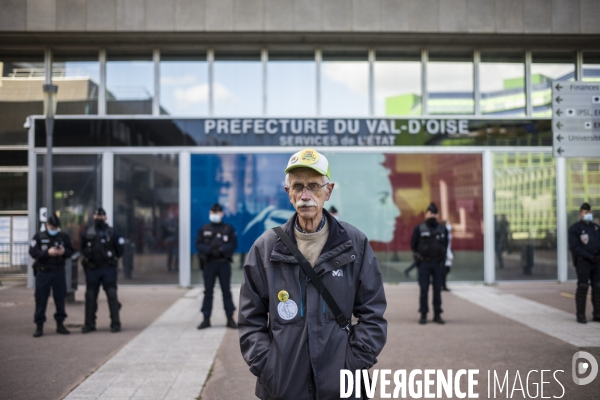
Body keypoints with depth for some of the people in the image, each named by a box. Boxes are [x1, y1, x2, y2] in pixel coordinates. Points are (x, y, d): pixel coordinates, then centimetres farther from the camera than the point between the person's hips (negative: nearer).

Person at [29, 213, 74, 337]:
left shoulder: (64, 237, 5)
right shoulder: (39, 237, 0)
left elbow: (71, 251, 3)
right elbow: (33, 252, -11)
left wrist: (64, 252, -20)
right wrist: (47, 252, -24)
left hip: (59, 272, 2)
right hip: (43, 272, -2)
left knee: (60, 298, 7)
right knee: (41, 299, 0)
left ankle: (60, 324, 19)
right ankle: (39, 326, 8)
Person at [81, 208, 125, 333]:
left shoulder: (112, 233, 1)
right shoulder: (88, 233, 7)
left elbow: (119, 250, 3)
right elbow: (83, 249, 17)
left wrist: (112, 259, 4)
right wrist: (89, 258, 9)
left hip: (108, 269, -3)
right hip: (92, 270, 3)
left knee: (112, 295, -5)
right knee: (90, 297, 5)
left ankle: (115, 323, -1)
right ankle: (89, 324, 13)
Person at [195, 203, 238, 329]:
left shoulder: (228, 229, 3)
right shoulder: (204, 229, 6)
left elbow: (233, 244, -3)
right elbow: (198, 244, -1)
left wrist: (221, 249, -19)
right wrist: (209, 250, -18)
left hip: (224, 263, -1)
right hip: (208, 263, 1)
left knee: (226, 291, 3)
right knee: (208, 291, 6)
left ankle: (230, 318, 9)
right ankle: (206, 319, 11)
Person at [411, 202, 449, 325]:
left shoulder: (443, 229, 9)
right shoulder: (419, 229, 2)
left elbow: (445, 245, 16)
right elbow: (413, 245, 5)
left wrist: (443, 257, 4)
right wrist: (419, 257, -4)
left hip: (438, 264, 2)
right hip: (424, 264, -2)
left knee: (437, 290, 3)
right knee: (424, 290, -2)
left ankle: (437, 315, 9)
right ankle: (423, 315, 3)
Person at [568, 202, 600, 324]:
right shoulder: (575, 228, -3)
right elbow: (574, 247, -11)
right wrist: (589, 257, -17)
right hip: (583, 261, -5)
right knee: (582, 287, -5)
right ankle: (580, 315, 0)